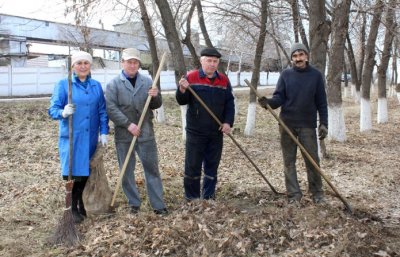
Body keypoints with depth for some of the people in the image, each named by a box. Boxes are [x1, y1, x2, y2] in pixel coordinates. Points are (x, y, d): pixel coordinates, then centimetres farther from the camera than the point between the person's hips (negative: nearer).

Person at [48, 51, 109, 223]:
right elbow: (53, 109, -8)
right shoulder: (63, 84, -3)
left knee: (86, 172, 10)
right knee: (73, 173, -3)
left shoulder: (96, 86, 8)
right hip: (71, 137, -3)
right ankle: (73, 208, 11)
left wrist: (104, 132, 3)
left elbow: (102, 111, 10)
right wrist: (63, 113, -29)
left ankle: (81, 203, 28)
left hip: (90, 137, 4)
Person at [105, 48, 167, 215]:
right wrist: (128, 124, -18)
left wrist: (155, 96, -14)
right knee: (127, 171, 7)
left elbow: (156, 105, 10)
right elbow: (111, 109, -10)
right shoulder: (113, 84, -1)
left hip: (146, 133, 2)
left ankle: (158, 205, 11)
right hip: (124, 135, -1)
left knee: (152, 169, 4)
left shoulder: (147, 81, 7)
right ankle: (134, 203, 22)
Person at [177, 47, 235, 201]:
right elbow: (182, 101, -5)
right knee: (192, 165, 3)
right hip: (195, 132, -3)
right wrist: (182, 90, -25)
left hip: (216, 132, 3)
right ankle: (191, 198, 15)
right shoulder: (191, 77, -3)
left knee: (212, 166, 11)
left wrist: (228, 122, -6)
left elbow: (230, 103, 7)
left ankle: (208, 197, 23)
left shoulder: (224, 80, 6)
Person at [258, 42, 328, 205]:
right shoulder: (286, 74, 2)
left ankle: (317, 193, 18)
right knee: (289, 161, 4)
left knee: (312, 160, 3)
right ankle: (293, 195, 13)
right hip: (287, 124, 1)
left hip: (308, 125, -1)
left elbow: (321, 102, 4)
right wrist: (269, 102, -23)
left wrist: (324, 123, -1)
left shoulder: (316, 75, 2)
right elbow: (279, 97, -2)